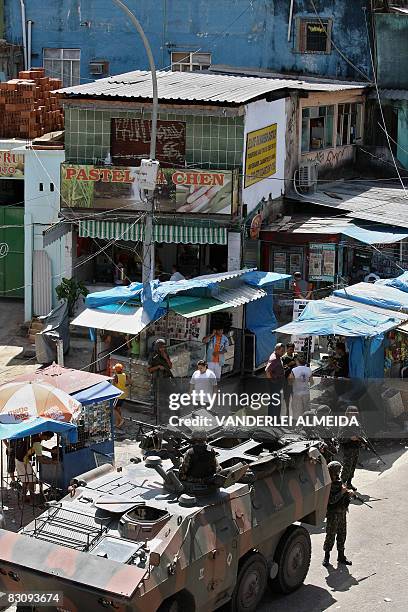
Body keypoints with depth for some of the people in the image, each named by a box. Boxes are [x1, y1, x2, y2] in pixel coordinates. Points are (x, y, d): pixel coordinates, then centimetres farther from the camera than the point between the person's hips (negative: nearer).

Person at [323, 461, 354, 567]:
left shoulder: (338, 482, 7)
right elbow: (331, 500, -25)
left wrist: (349, 494, -4)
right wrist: (342, 492, -23)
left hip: (342, 512, 8)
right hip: (333, 513, -8)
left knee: (342, 534, 13)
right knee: (331, 535, -2)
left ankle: (341, 555, 24)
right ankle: (326, 556, 10)